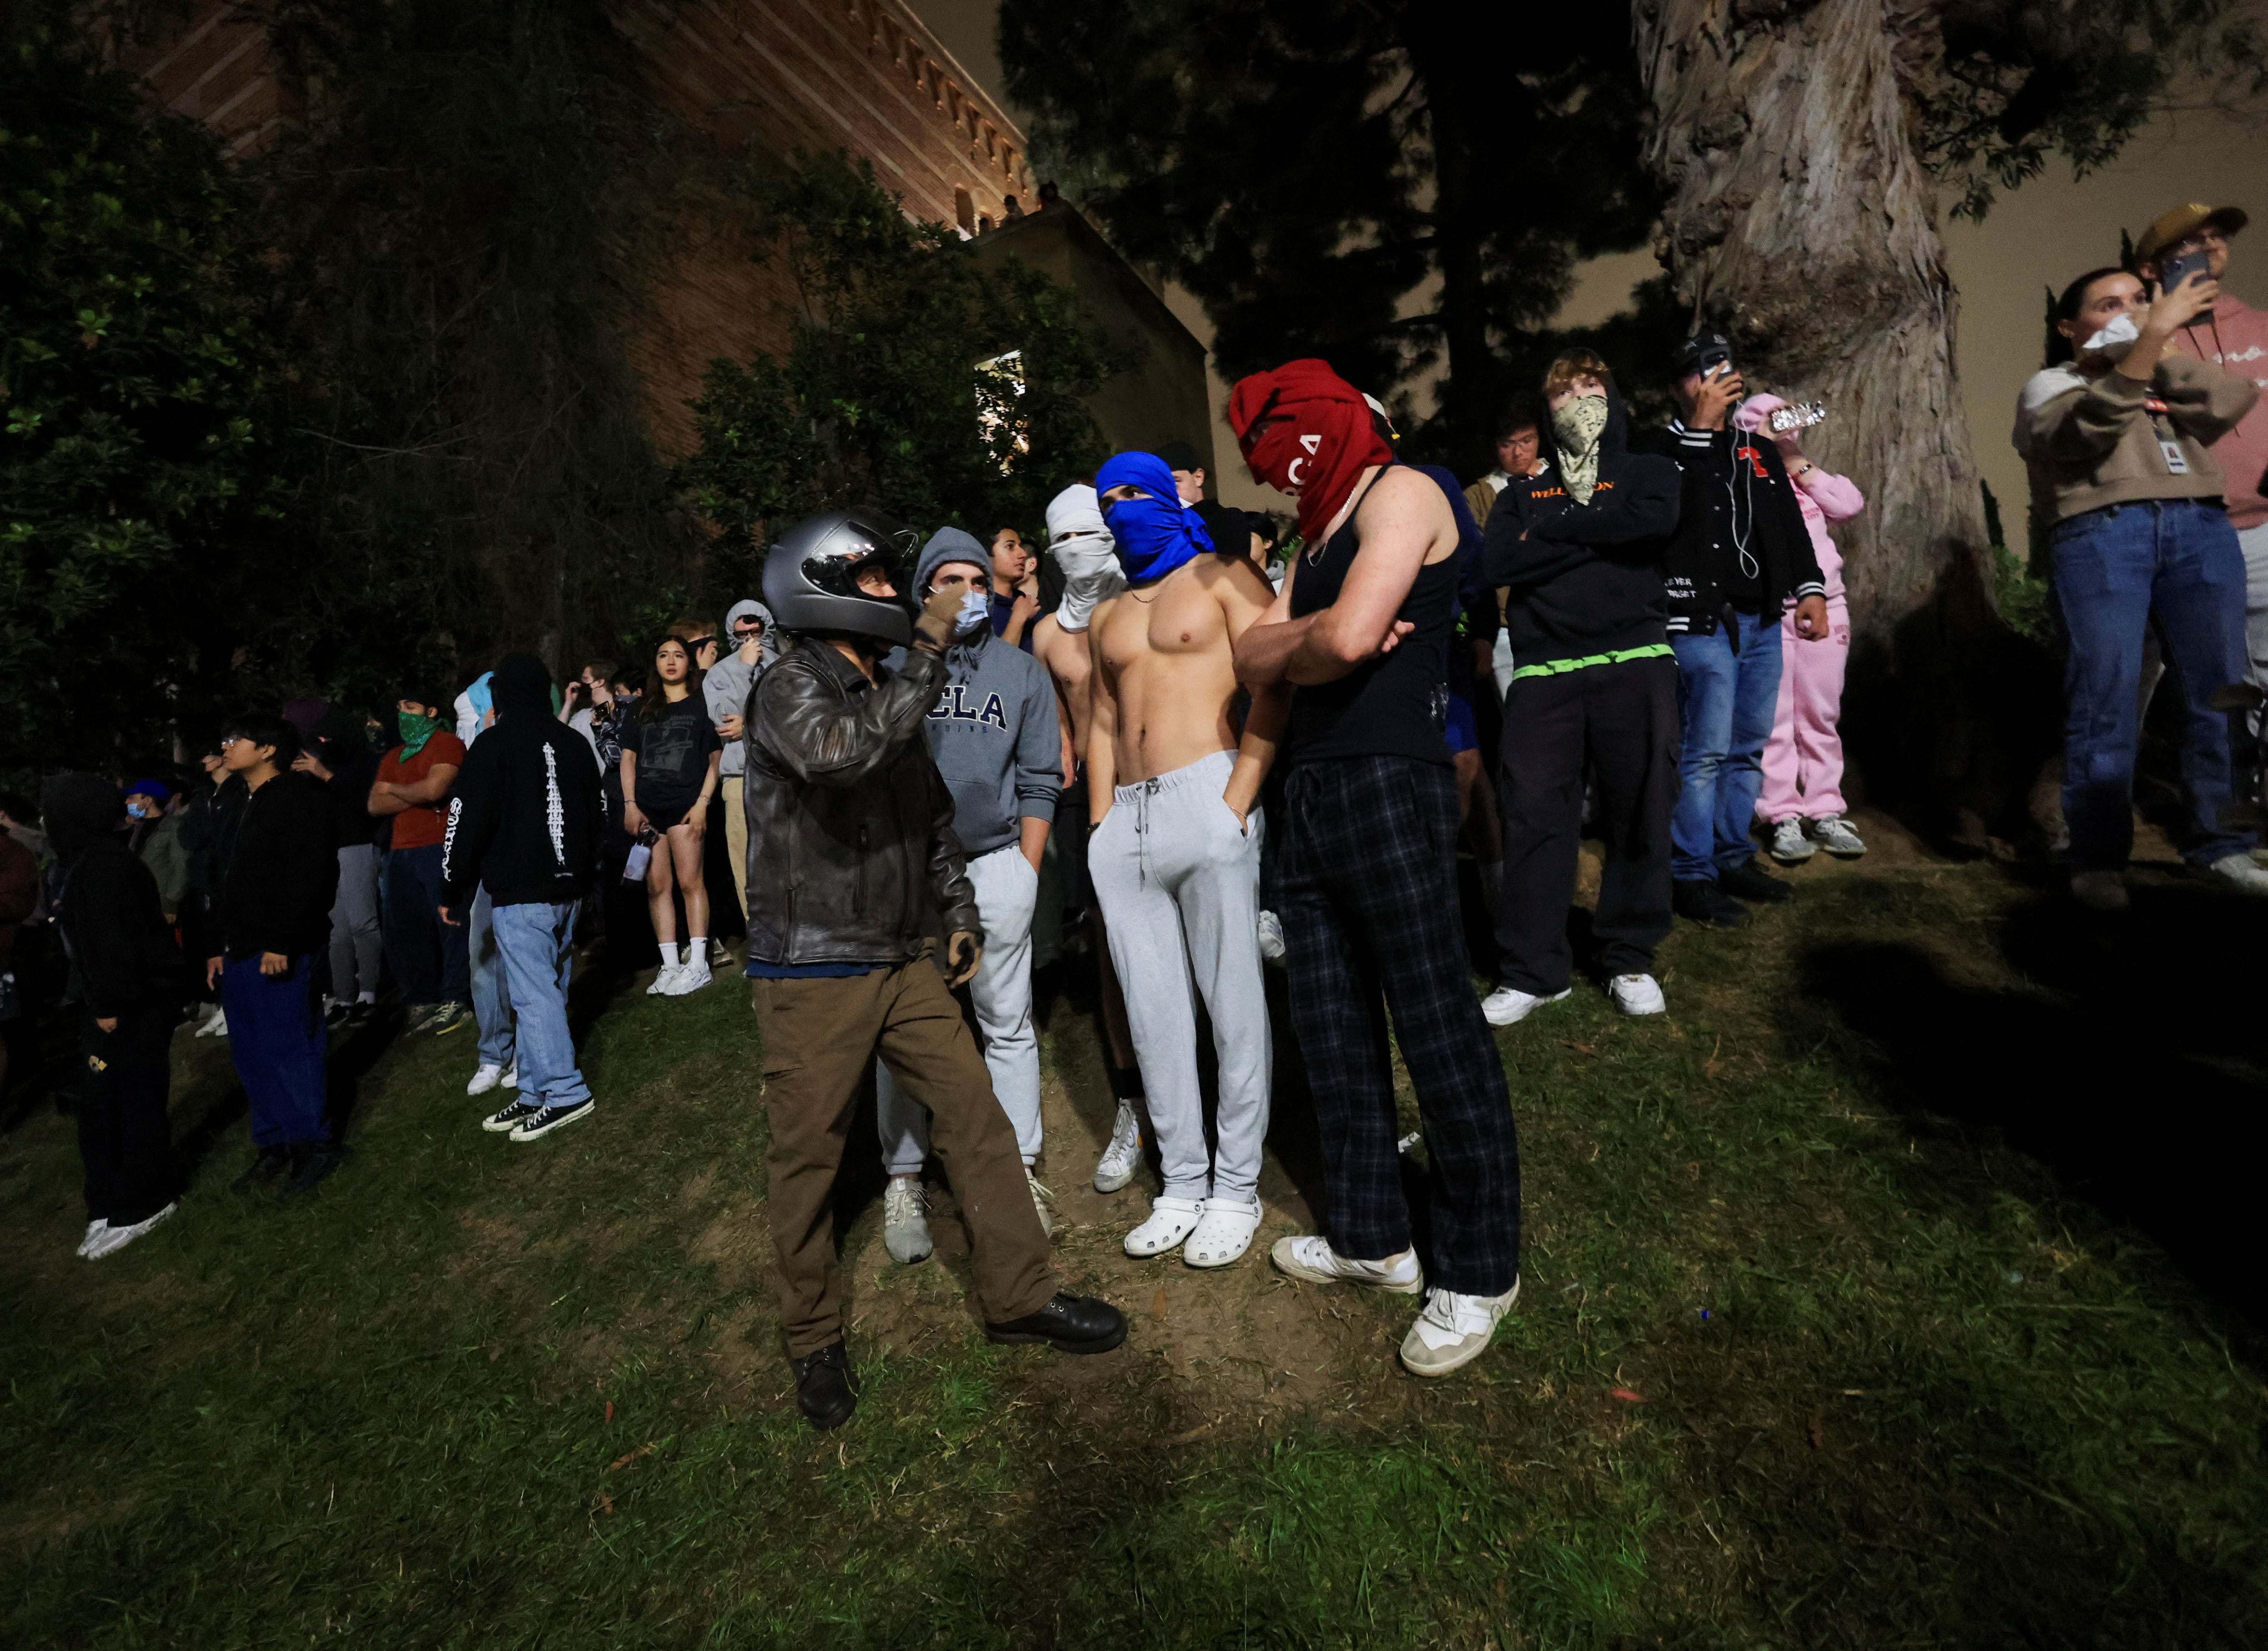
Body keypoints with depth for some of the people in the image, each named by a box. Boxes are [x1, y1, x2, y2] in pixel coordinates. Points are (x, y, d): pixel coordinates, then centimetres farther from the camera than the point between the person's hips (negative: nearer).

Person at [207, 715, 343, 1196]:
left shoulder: (298, 799, -9)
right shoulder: (238, 813, 20)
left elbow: (307, 876, -18)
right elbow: (222, 885, 24)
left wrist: (282, 943, -21)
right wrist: (219, 947, 18)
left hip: (280, 954, -9)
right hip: (238, 954, 9)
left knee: (289, 1049, -5)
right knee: (251, 1053, 12)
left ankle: (313, 1144, 6)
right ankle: (275, 1144, 22)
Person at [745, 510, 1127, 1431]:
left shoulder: (887, 695, 16)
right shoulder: (791, 688, -8)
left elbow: (933, 818, 22)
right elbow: (838, 753, -33)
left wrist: (960, 914, 17)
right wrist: (926, 657, -24)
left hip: (901, 962, 7)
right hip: (810, 974, -6)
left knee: (977, 1119, 5)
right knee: (808, 1161, 6)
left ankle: (1019, 1297, 19)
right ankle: (814, 1341, 26)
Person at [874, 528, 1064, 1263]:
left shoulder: (1023, 671, 10)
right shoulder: (892, 667, 8)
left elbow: (1039, 782, 8)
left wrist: (1024, 874, 0)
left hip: (995, 858, 1)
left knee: (1008, 1024, 4)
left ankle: (1020, 1172, 16)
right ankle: (903, 1181, 16)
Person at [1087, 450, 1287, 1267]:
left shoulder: (1223, 578, 6)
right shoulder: (1107, 616, 24)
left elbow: (1273, 689, -6)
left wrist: (1238, 800, -16)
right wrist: (1101, 823, 9)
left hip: (1206, 796, -6)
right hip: (1124, 818, 6)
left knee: (1233, 1001, 0)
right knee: (1153, 1012, 8)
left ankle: (1237, 1186, 13)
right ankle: (1182, 1182, 20)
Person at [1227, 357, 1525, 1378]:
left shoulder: (1400, 493, -3)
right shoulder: (1317, 530, 23)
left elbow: (1349, 637, -20)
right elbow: (1255, 661, 12)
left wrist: (1291, 641, 0)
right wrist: (1309, 642, -7)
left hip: (1389, 786, -9)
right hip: (1309, 793, 9)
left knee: (1440, 1036, -1)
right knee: (1331, 1029, 13)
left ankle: (1479, 1272, 15)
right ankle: (1370, 1237, 29)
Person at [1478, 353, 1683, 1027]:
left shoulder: (1649, 472, 16)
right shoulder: (1522, 492, 20)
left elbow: (1654, 522, -9)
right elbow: (1495, 565, -1)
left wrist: (1552, 530, -3)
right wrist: (1597, 534, -3)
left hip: (1635, 665, 0)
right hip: (1543, 673, 1)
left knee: (1640, 814, 2)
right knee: (1534, 816, -5)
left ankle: (1631, 960, 18)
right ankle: (1531, 972, 5)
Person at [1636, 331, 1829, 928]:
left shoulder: (1759, 451, 20)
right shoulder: (1659, 451, 1)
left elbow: (1791, 523, 20)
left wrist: (1810, 588, 9)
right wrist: (1701, 427, -15)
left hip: (1762, 621, 7)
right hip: (1701, 623, -7)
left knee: (1749, 748, 11)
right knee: (1706, 751, -10)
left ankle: (1734, 857, 22)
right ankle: (1691, 875, -1)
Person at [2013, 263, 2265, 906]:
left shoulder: (2172, 378, 27)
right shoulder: (2051, 384, 13)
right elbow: (2089, 429, -8)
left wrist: (2162, 354, 7)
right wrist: (2152, 338, -14)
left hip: (2201, 528, 5)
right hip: (2102, 533, -5)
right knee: (2106, 692, -10)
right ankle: (2098, 859, -8)